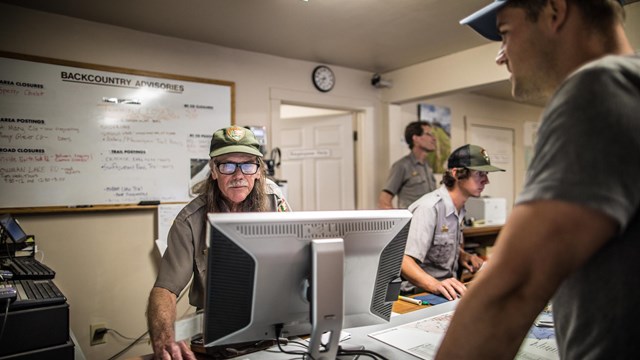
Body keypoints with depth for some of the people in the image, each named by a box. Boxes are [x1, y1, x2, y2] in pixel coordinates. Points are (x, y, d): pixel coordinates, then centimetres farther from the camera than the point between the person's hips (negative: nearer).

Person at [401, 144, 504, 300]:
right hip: (420, 294, -9)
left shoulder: (458, 209, 10)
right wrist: (435, 285, -42)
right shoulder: (429, 207, -19)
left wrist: (463, 255, 5)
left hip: (448, 292, 9)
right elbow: (404, 260, -28)